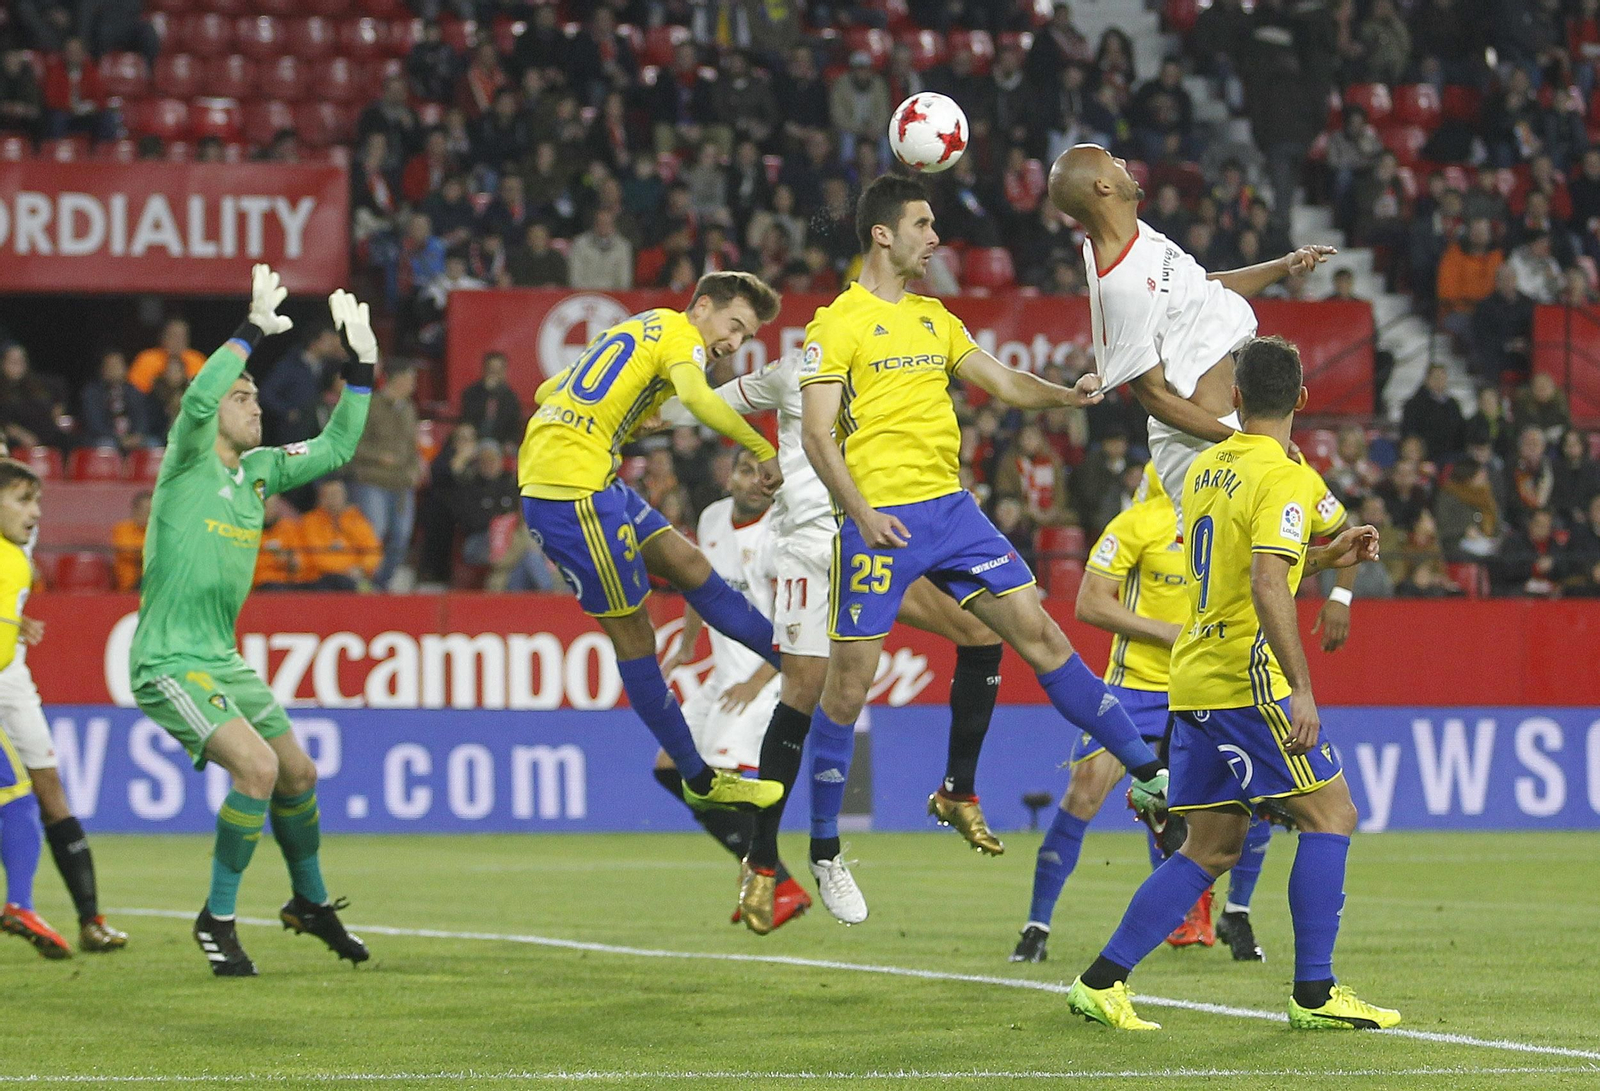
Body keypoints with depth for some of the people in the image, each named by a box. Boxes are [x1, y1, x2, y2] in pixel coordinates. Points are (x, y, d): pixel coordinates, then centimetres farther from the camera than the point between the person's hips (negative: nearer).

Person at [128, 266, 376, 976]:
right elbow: (197, 398, -31)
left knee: (298, 773, 13)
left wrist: (361, 365, 8)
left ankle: (310, 902, 37)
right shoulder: (188, 462, -10)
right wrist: (254, 329, -32)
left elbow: (336, 447, 18)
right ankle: (217, 919, -11)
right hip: (168, 661, -8)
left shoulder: (260, 470, 10)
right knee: (256, 765, -24)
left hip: (222, 660, 8)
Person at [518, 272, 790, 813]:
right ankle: (699, 780, 5)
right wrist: (764, 450, -18)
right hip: (574, 491, -10)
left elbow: (546, 392, 26)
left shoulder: (633, 330, 22)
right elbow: (697, 397, -27)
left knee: (687, 563, 14)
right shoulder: (680, 334, -5)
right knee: (634, 635, -2)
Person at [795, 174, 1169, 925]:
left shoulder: (934, 318, 17)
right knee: (849, 683, -2)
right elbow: (816, 433, -11)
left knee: (1040, 634, 1)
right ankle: (824, 850, 10)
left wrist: (1065, 395, -4)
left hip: (949, 508, 6)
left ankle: (1148, 777, 5)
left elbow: (1004, 384, 16)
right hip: (879, 519, -6)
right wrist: (860, 511, -23)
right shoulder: (839, 323, -5)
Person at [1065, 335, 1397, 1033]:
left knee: (1212, 846, 11)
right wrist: (1301, 688, -27)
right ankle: (1314, 994, -4)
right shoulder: (1282, 479, -13)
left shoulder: (1204, 469, 13)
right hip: (1248, 680, -8)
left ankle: (1101, 982, 6)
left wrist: (1325, 557, 24)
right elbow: (1267, 587, -25)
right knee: (1330, 816, -1)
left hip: (1195, 680, 8)